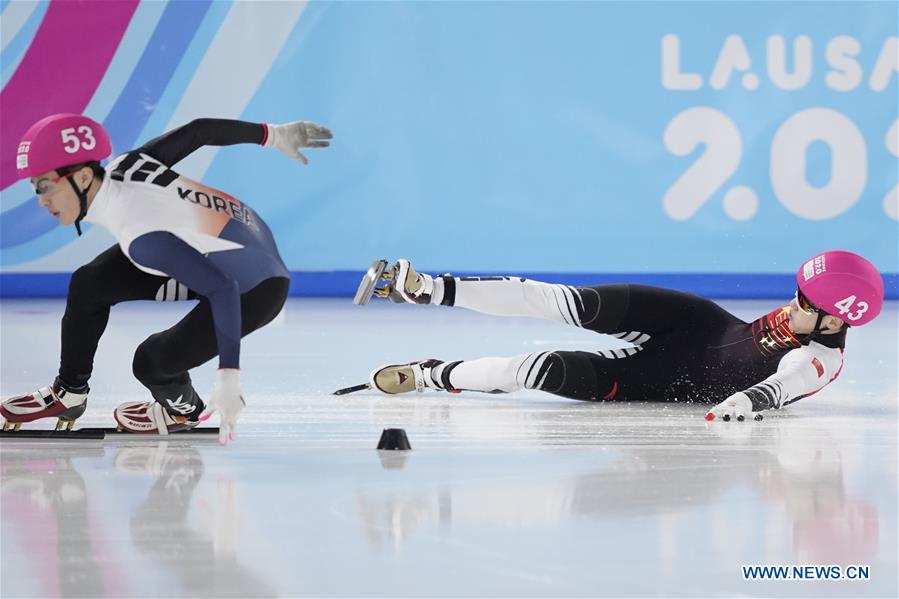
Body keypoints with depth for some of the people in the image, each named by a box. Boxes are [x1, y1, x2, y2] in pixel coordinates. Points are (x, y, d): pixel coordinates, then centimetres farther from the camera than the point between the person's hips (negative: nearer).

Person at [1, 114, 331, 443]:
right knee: (88, 285, 0)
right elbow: (199, 131, -6)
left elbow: (222, 290, -39)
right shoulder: (124, 166, -17)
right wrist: (273, 135, 10)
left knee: (151, 361, -14)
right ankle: (69, 393, 22)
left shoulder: (141, 236, -37)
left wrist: (228, 378, -40)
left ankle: (184, 410, 21)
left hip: (254, 291, -8)